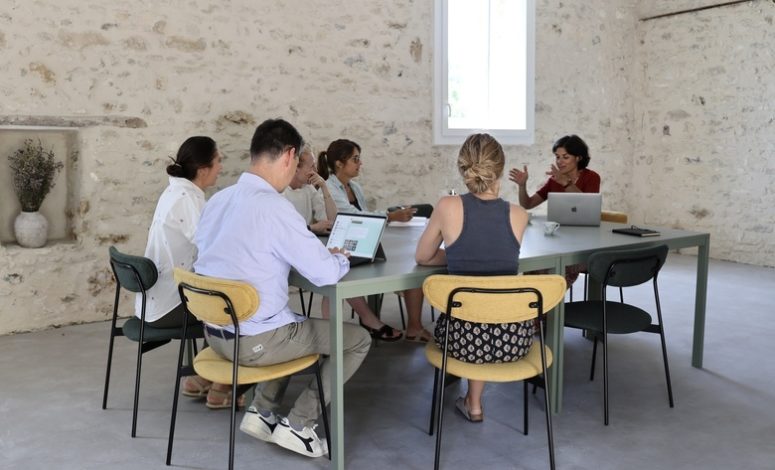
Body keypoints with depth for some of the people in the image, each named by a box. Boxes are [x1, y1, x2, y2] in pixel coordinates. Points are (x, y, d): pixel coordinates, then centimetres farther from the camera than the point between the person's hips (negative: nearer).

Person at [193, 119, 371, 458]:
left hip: (215, 331, 8)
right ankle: (298, 425, 9)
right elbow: (326, 274, -21)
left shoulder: (217, 200, 3)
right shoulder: (273, 207, -22)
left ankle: (262, 413, 25)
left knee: (299, 324, 33)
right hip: (254, 340, -8)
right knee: (358, 340, 7)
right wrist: (341, 259, 2)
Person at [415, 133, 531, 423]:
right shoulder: (518, 215, -3)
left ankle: (474, 403, 45)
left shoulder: (448, 207, -9)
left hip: (464, 336, -1)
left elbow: (422, 258, 6)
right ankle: (473, 400, 45)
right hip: (513, 338, 2)